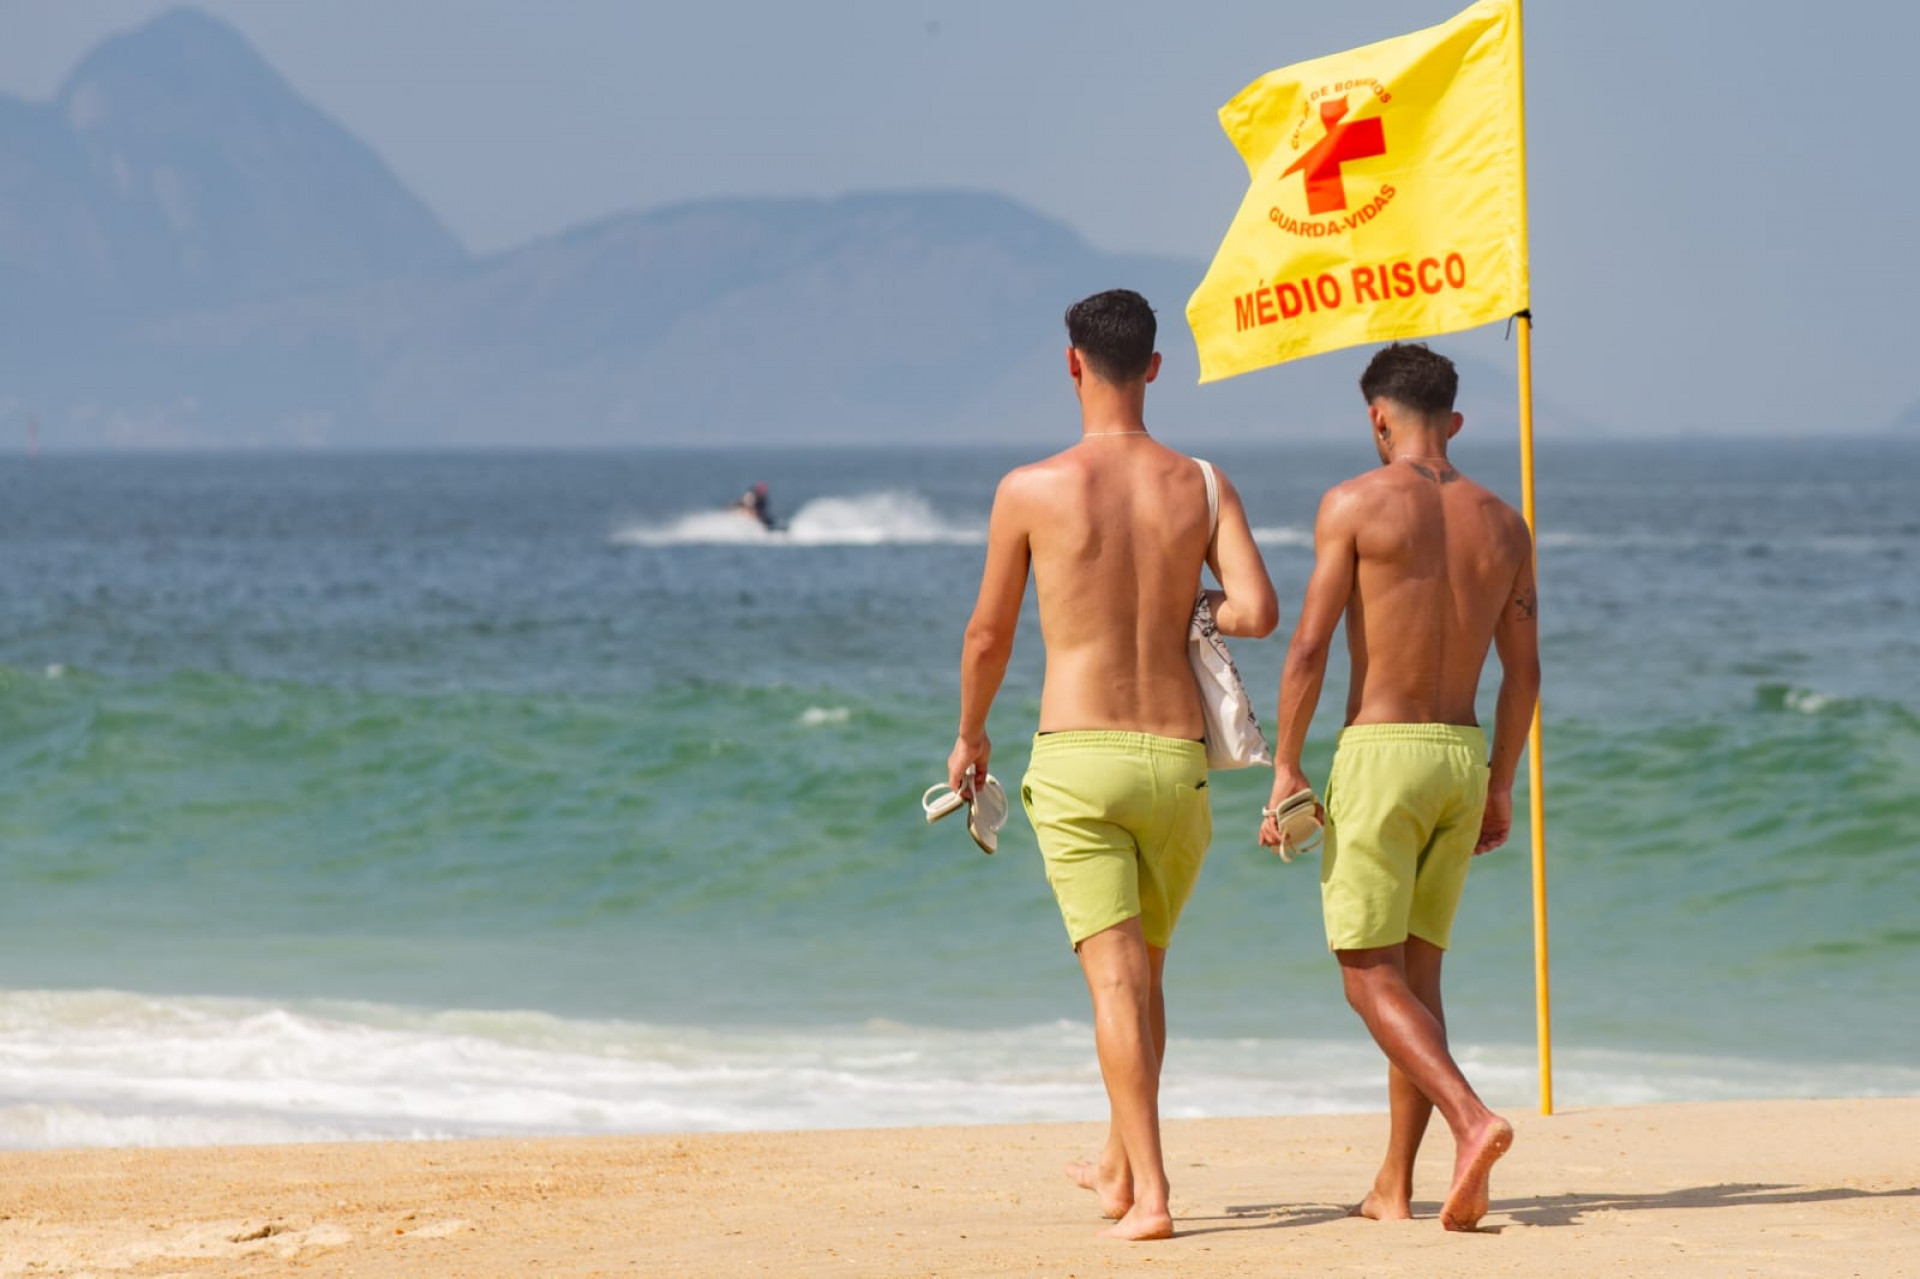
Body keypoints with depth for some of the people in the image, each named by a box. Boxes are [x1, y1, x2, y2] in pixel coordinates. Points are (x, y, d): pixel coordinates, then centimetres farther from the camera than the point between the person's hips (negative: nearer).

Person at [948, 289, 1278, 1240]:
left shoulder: (1031, 490, -3)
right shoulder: (1198, 486, 2)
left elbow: (988, 635, 5)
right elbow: (1259, 610, -10)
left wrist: (970, 736, 23)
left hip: (1077, 765, -3)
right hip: (1178, 763, 3)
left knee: (1116, 979, -8)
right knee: (1143, 970, 20)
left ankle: (1149, 1196, -18)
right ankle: (1117, 1167, 35)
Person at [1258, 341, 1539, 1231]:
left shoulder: (1356, 503, -8)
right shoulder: (1501, 524, 8)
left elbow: (1309, 646, -12)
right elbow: (1523, 668, 12)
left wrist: (1285, 766, -6)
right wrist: (1499, 786, 21)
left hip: (1380, 754, -5)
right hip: (1462, 757, 6)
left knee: (1370, 975, -3)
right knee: (1418, 972, 13)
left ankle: (1472, 1121, -25)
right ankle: (1394, 1187, 15)